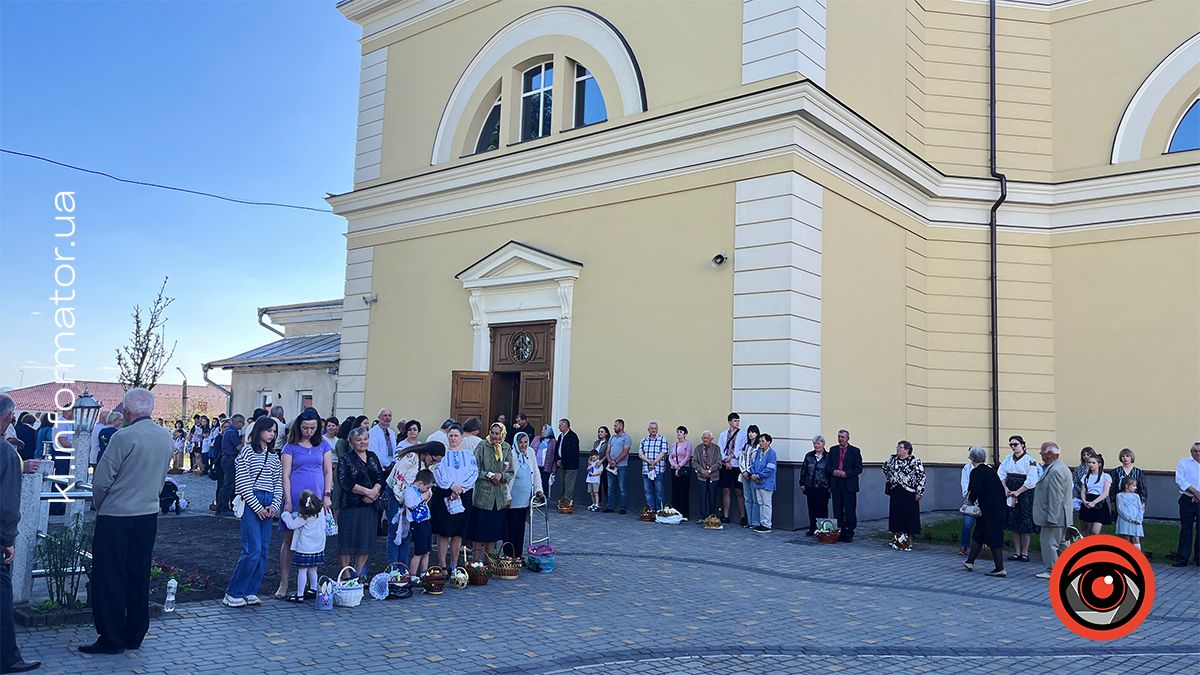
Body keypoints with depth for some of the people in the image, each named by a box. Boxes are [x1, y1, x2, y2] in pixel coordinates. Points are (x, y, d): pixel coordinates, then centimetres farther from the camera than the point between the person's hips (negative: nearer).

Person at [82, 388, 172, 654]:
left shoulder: (124, 437, -16)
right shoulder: (166, 437, 4)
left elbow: (101, 480, -12)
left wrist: (100, 507, 5)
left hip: (116, 516, -6)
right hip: (149, 515, 6)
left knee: (109, 578, 4)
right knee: (139, 577, 13)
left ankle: (111, 639, 8)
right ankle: (134, 635, 20)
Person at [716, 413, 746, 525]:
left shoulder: (742, 434, 2)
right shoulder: (723, 434, 11)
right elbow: (720, 449, 5)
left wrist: (731, 457, -13)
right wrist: (726, 461, -8)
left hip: (737, 465, -3)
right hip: (725, 466, 3)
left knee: (739, 491, -3)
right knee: (726, 491, 6)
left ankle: (743, 517, 1)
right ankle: (725, 516, 12)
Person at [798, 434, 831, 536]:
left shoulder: (828, 457, -2)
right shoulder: (809, 456, 8)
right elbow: (803, 470, 11)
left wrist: (831, 486, -6)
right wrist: (802, 483, 6)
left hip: (823, 488, -3)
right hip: (810, 488, 3)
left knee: (822, 509, 2)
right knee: (811, 509, 8)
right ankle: (812, 529, 16)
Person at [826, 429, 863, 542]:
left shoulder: (855, 451, 1)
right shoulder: (833, 450, 12)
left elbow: (858, 469, -3)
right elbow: (827, 466, 11)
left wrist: (845, 473, -15)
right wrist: (834, 471, -10)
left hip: (849, 486, -3)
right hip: (836, 485, 3)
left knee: (850, 511, -1)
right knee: (837, 511, 6)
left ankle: (849, 534, 6)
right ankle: (839, 533, 11)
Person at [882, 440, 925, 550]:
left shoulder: (915, 460, -9)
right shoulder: (892, 459, 7)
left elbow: (921, 476, -11)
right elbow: (885, 467, 28)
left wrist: (919, 492, -13)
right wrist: (889, 479, 22)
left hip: (909, 493, -5)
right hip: (895, 493, 5)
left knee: (909, 516, 1)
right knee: (896, 516, 7)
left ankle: (908, 542, 10)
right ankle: (897, 540, 16)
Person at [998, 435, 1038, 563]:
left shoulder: (1029, 460, -7)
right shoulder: (1008, 459, 9)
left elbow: (1031, 481, -14)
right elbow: (1001, 474, 7)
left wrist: (1018, 492, -15)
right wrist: (1006, 489, -7)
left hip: (1025, 495, -5)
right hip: (1010, 495, 5)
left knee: (1025, 525, -1)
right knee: (1013, 524, 8)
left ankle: (1025, 552, 8)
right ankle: (1017, 552, 15)